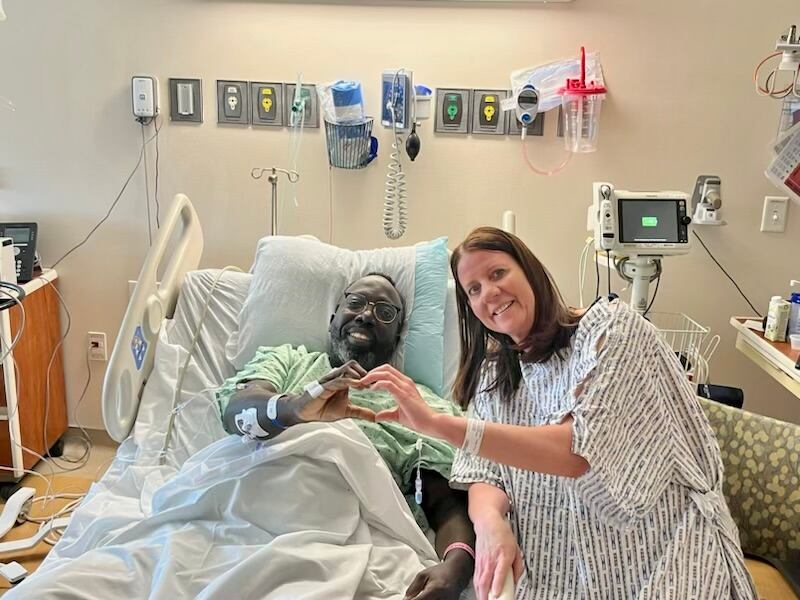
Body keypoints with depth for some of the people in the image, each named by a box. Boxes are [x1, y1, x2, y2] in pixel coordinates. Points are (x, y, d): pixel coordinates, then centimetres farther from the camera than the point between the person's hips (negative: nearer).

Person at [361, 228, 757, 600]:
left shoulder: (610, 326, -9)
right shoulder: (493, 371, 9)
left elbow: (581, 452, -22)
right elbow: (484, 472, 3)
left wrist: (438, 424, -29)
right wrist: (489, 521, -22)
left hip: (657, 560, -4)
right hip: (553, 568, 4)